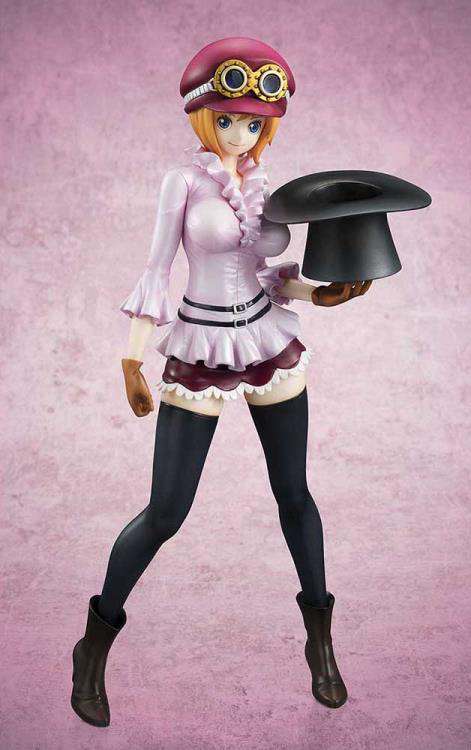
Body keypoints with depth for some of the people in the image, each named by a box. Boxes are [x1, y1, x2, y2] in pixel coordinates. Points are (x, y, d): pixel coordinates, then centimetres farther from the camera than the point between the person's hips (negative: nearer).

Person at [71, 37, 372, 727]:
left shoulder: (265, 188, 9)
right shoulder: (185, 180, -4)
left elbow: (266, 277, 12)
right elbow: (157, 270, -6)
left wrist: (321, 293, -4)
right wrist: (132, 361, -9)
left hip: (270, 345, 4)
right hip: (199, 354, -4)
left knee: (294, 495, 11)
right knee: (165, 514, -2)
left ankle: (320, 642, 29)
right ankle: (95, 647, 19)